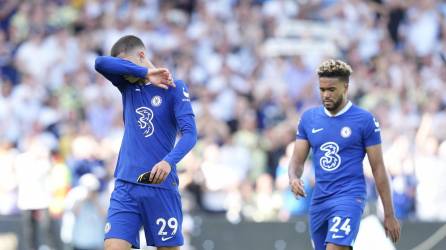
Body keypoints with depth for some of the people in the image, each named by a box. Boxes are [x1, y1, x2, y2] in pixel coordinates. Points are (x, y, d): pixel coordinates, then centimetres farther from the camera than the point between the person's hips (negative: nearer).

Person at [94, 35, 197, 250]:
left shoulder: (174, 88, -1)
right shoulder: (128, 84, 12)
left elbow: (189, 133, -11)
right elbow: (101, 63, -6)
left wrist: (169, 161, -29)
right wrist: (145, 73, -12)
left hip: (160, 186, -4)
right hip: (125, 185, 4)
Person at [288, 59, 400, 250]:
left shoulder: (364, 120, -4)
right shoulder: (308, 118, 9)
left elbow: (378, 168, -1)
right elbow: (297, 160, 10)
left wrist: (389, 215, 0)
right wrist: (294, 178, -15)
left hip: (349, 198, -6)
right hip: (319, 200, 6)